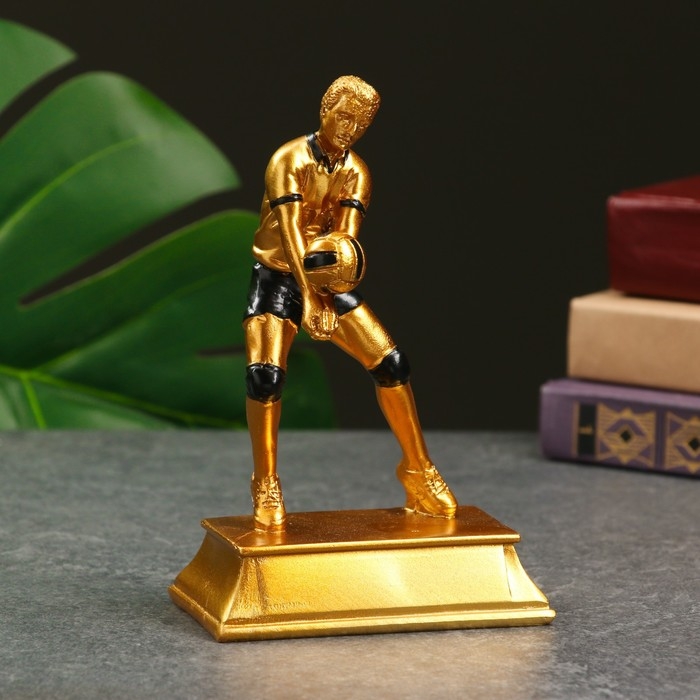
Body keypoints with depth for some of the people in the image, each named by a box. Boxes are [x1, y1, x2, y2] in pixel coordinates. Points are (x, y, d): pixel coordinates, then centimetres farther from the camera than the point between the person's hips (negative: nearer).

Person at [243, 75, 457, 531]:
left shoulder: (356, 173, 2)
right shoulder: (289, 161, -14)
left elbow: (347, 237, -9)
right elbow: (289, 232, -23)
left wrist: (328, 289, -28)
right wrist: (307, 296, -33)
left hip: (330, 281, 5)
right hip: (278, 277, -5)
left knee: (392, 363, -4)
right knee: (265, 374, -22)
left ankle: (418, 470, 9)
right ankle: (266, 487, -8)